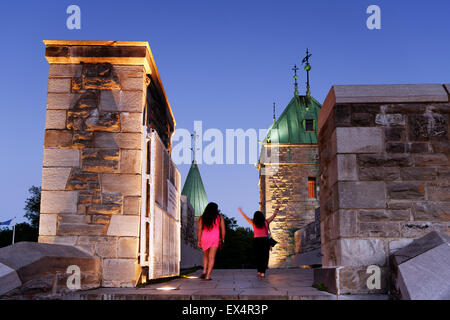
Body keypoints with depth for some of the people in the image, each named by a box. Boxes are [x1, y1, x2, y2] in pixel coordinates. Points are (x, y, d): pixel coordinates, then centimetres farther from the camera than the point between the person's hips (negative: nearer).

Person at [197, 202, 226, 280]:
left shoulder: (202, 218, 5)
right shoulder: (219, 217, 3)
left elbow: (199, 230, 0)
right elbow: (223, 229, 0)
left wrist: (199, 241, 3)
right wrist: (222, 239, 7)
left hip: (204, 238, 2)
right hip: (215, 238, -2)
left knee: (206, 256, 22)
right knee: (211, 257, -3)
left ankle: (204, 271, 6)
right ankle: (208, 275, -12)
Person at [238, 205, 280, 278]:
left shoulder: (253, 223, 1)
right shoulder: (266, 222, 2)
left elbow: (245, 217, 13)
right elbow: (273, 216, 15)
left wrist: (240, 211, 28)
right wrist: (277, 209, 31)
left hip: (256, 240, 1)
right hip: (265, 240, -1)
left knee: (258, 257, 16)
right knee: (265, 257, 2)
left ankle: (259, 271, 15)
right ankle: (263, 272, -7)